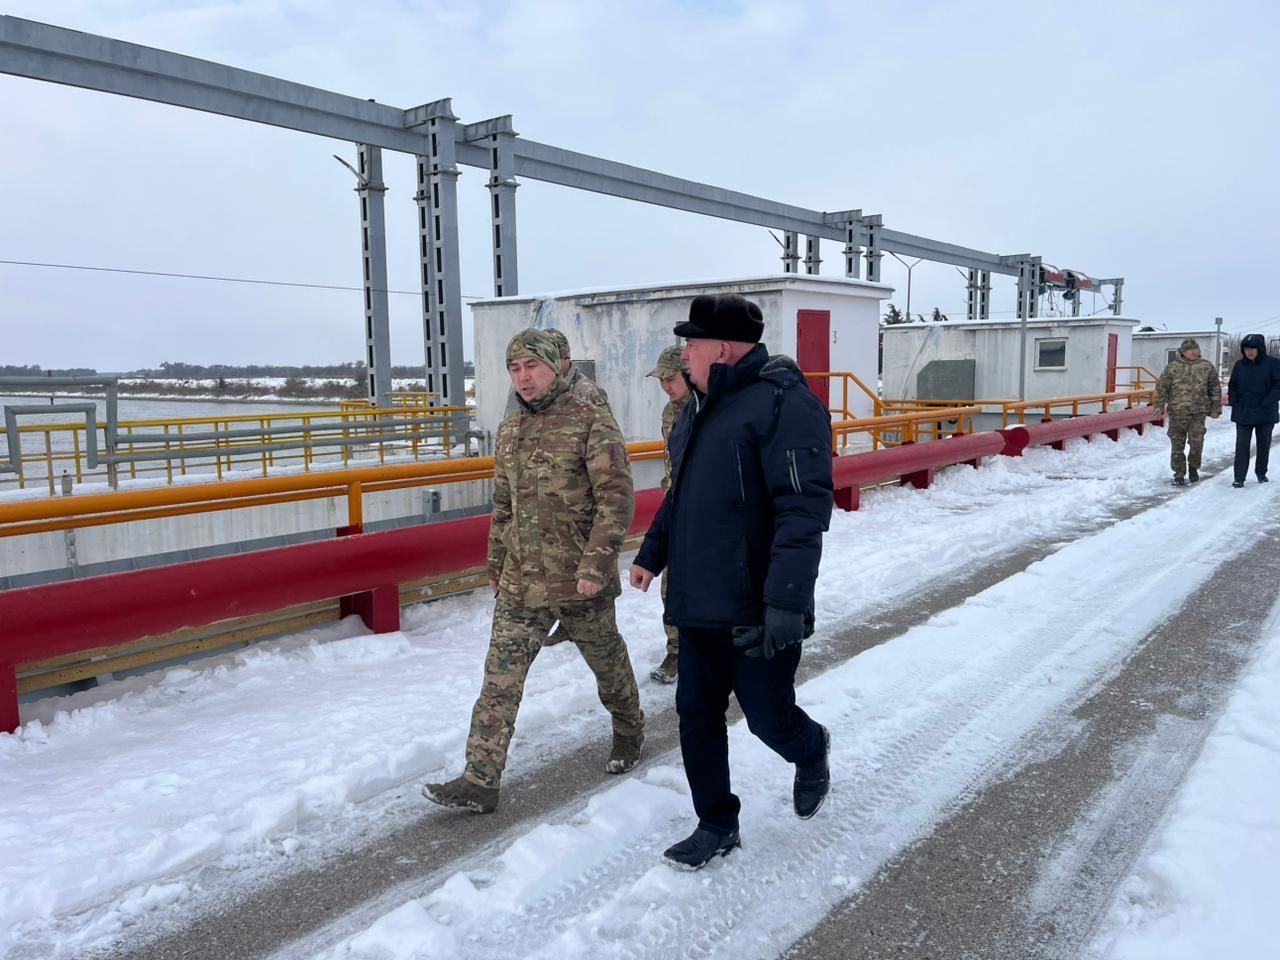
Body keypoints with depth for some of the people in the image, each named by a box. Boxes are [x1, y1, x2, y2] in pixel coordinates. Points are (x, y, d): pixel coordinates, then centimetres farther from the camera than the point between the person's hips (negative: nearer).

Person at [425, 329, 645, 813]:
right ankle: (480, 780, 7)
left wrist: (596, 563, -23)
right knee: (500, 677, 1)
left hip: (580, 580, -5)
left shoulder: (591, 420, -11)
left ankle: (629, 731, 41)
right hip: (520, 581, 5)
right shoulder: (509, 430, 10)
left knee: (607, 661, 15)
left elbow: (616, 497, -16)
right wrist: (495, 564, 19)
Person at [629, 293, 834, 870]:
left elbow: (804, 510, -24)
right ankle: (717, 826, 29)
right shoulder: (700, 407, 12)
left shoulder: (782, 402, -17)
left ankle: (811, 751, 41)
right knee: (696, 715, 11)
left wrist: (786, 600, -28)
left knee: (769, 719, 6)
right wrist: (652, 555, 25)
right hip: (698, 603, 8)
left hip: (757, 611, -8)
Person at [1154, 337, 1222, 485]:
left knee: (1197, 442, -3)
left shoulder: (1207, 367, 7)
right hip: (1177, 412, -1)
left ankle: (1193, 467, 23)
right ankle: (1179, 475, 12)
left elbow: (1215, 388, 12)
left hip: (1199, 412, 1)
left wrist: (1215, 408, 10)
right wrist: (1159, 406, 0)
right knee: (1177, 444, 2)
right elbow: (1162, 387, 4)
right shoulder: (1173, 367, 2)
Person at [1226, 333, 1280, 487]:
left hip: (1265, 414, -1)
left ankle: (1261, 473, 28)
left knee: (1264, 444, 13)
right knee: (1241, 445, -4)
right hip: (1243, 414, 1)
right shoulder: (1239, 365, 4)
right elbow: (1232, 385, 12)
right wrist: (1234, 402, -1)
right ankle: (1239, 477, -4)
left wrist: (1267, 403, -16)